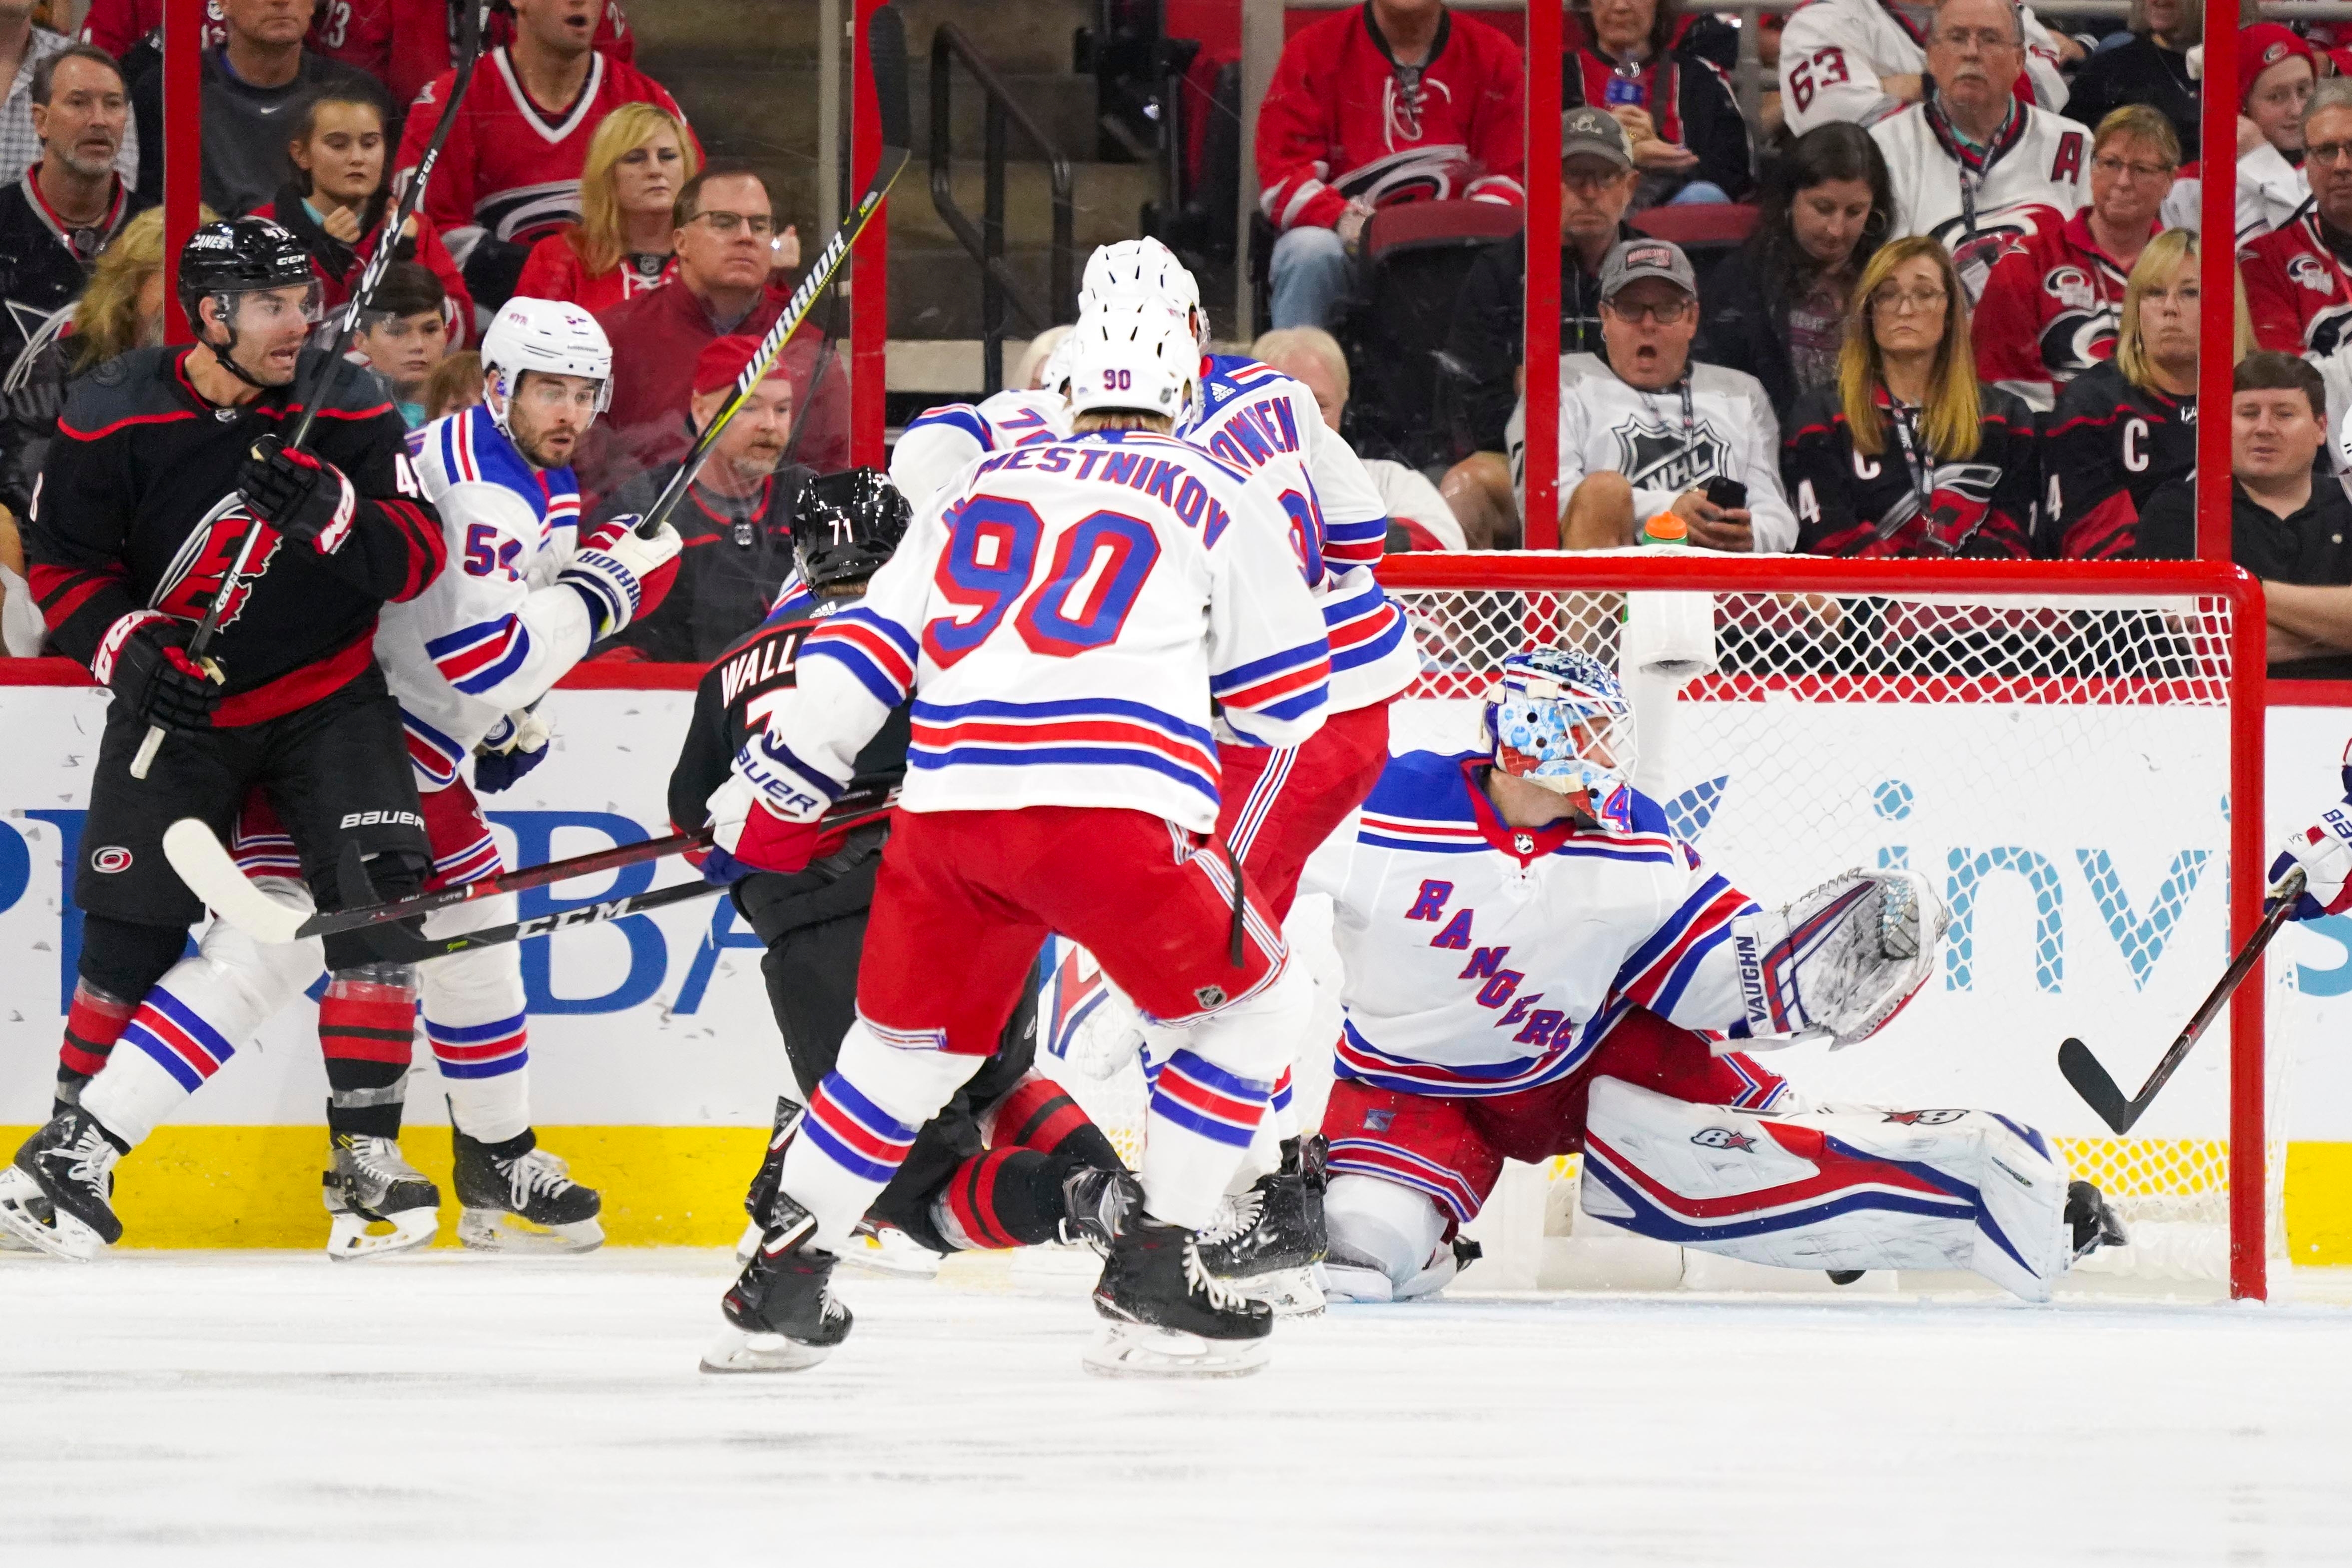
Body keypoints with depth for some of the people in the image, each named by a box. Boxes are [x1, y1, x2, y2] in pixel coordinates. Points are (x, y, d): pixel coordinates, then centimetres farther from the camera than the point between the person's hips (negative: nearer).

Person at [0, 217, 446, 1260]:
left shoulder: (349, 412, -9)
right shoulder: (111, 423, -12)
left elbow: (417, 556, -12)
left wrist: (330, 511, -31)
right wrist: (129, 647, -18)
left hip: (329, 696, 1)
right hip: (178, 704, -1)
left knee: (376, 897, -15)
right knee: (133, 931, -3)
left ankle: (364, 1153, -7)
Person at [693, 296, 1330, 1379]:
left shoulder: (980, 487, 23)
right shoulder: (1219, 499, 13)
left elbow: (864, 648, 22)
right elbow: (1286, 705, 16)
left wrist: (770, 795, 30)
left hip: (946, 805, 4)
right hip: (1112, 808, -4)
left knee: (904, 1041, 24)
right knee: (1255, 1006, 14)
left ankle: (779, 1283, 24)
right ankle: (1151, 1280, 7)